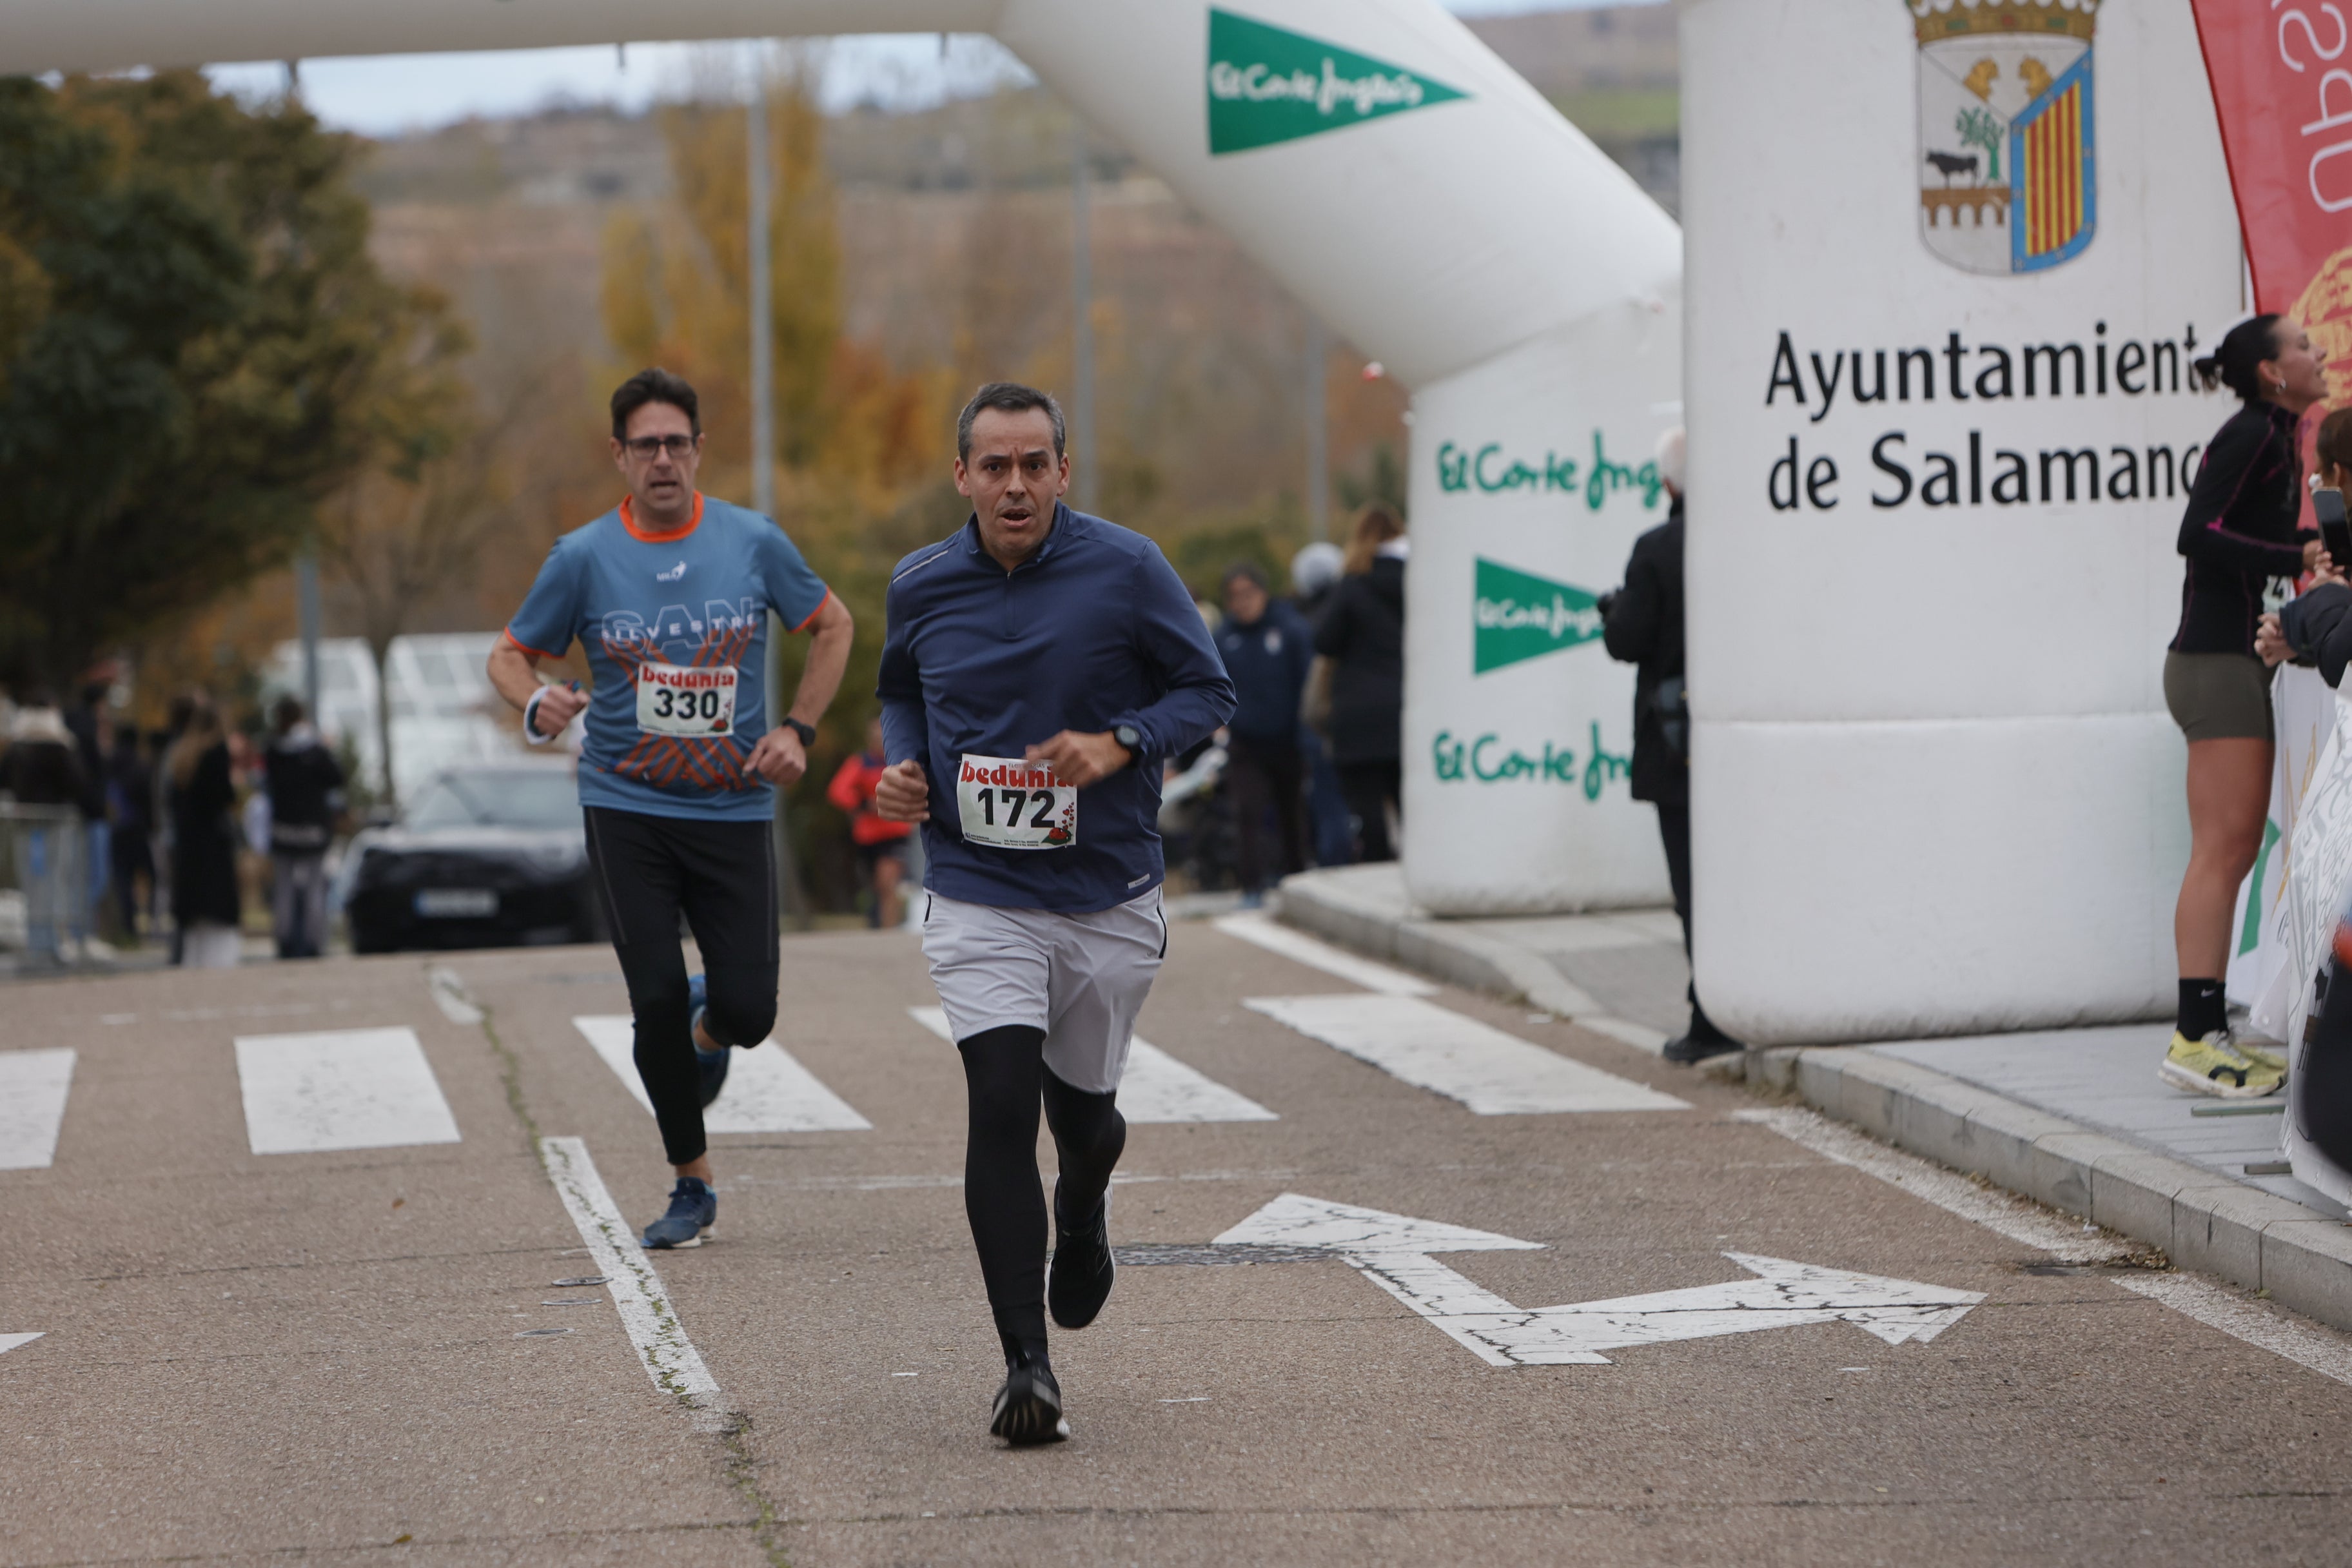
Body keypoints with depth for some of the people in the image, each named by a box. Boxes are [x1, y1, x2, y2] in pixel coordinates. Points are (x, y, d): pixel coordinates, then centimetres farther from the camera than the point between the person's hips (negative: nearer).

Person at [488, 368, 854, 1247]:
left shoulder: (753, 543, 0)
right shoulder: (584, 558, -2)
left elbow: (832, 626, 14)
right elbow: (511, 654, 7)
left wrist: (798, 730, 2)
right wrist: (535, 705, -16)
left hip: (733, 810, 1)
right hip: (626, 811, -1)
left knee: (747, 1011, -6)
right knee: (658, 998, -8)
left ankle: (705, 1030, 33)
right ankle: (692, 1186, 10)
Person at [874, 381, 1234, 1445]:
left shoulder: (1125, 570, -8)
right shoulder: (922, 587, 0)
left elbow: (1208, 691, -2)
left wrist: (1118, 744, -19)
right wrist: (903, 768, -2)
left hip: (1108, 893, 0)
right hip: (978, 895, 0)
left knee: (1082, 1108, 13)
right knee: (1001, 1106, -16)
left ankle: (1082, 1214, 53)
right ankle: (1026, 1366, -14)